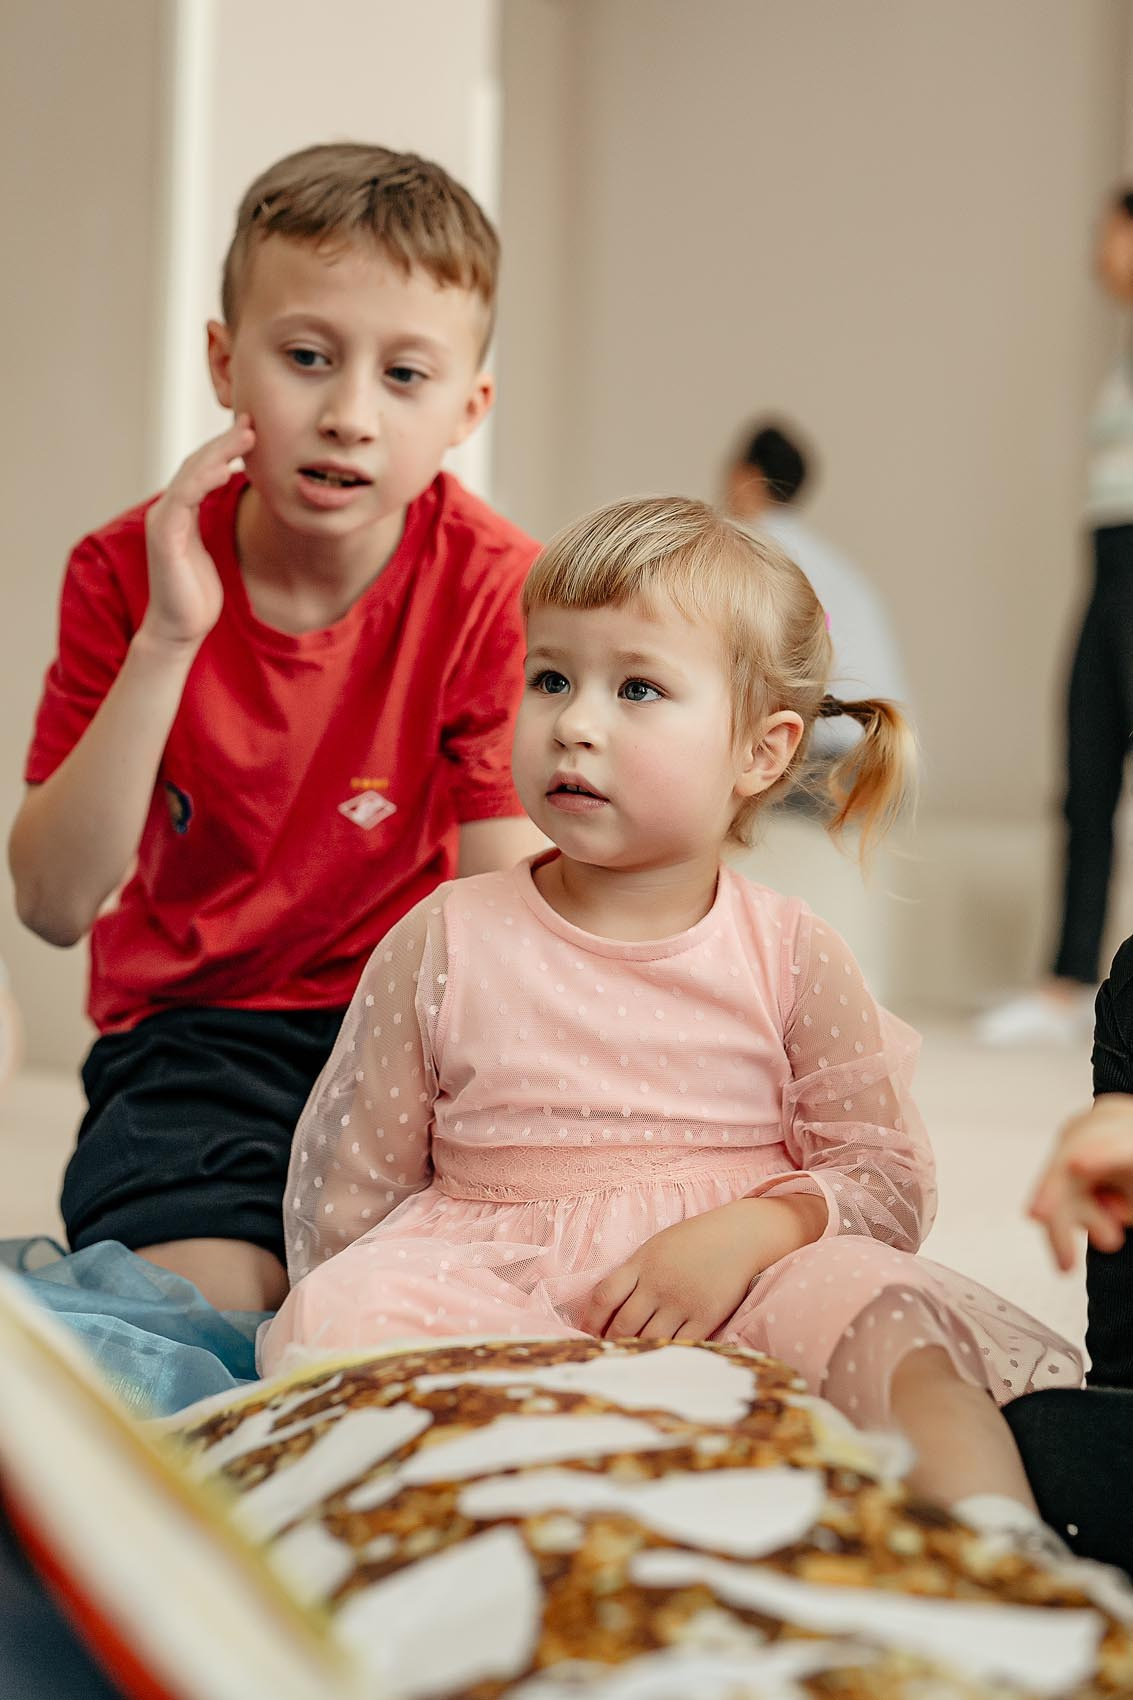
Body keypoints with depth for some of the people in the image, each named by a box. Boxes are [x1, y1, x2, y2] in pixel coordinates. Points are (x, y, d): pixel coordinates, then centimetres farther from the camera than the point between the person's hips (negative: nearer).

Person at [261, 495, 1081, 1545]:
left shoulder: (789, 953, 4)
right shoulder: (446, 942, 4)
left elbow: (888, 1178, 3)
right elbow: (344, 1182, 13)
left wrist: (747, 1231, -15)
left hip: (724, 1298, 0)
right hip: (498, 1288, 0)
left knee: (882, 1312, -30)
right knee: (352, 1309, -30)